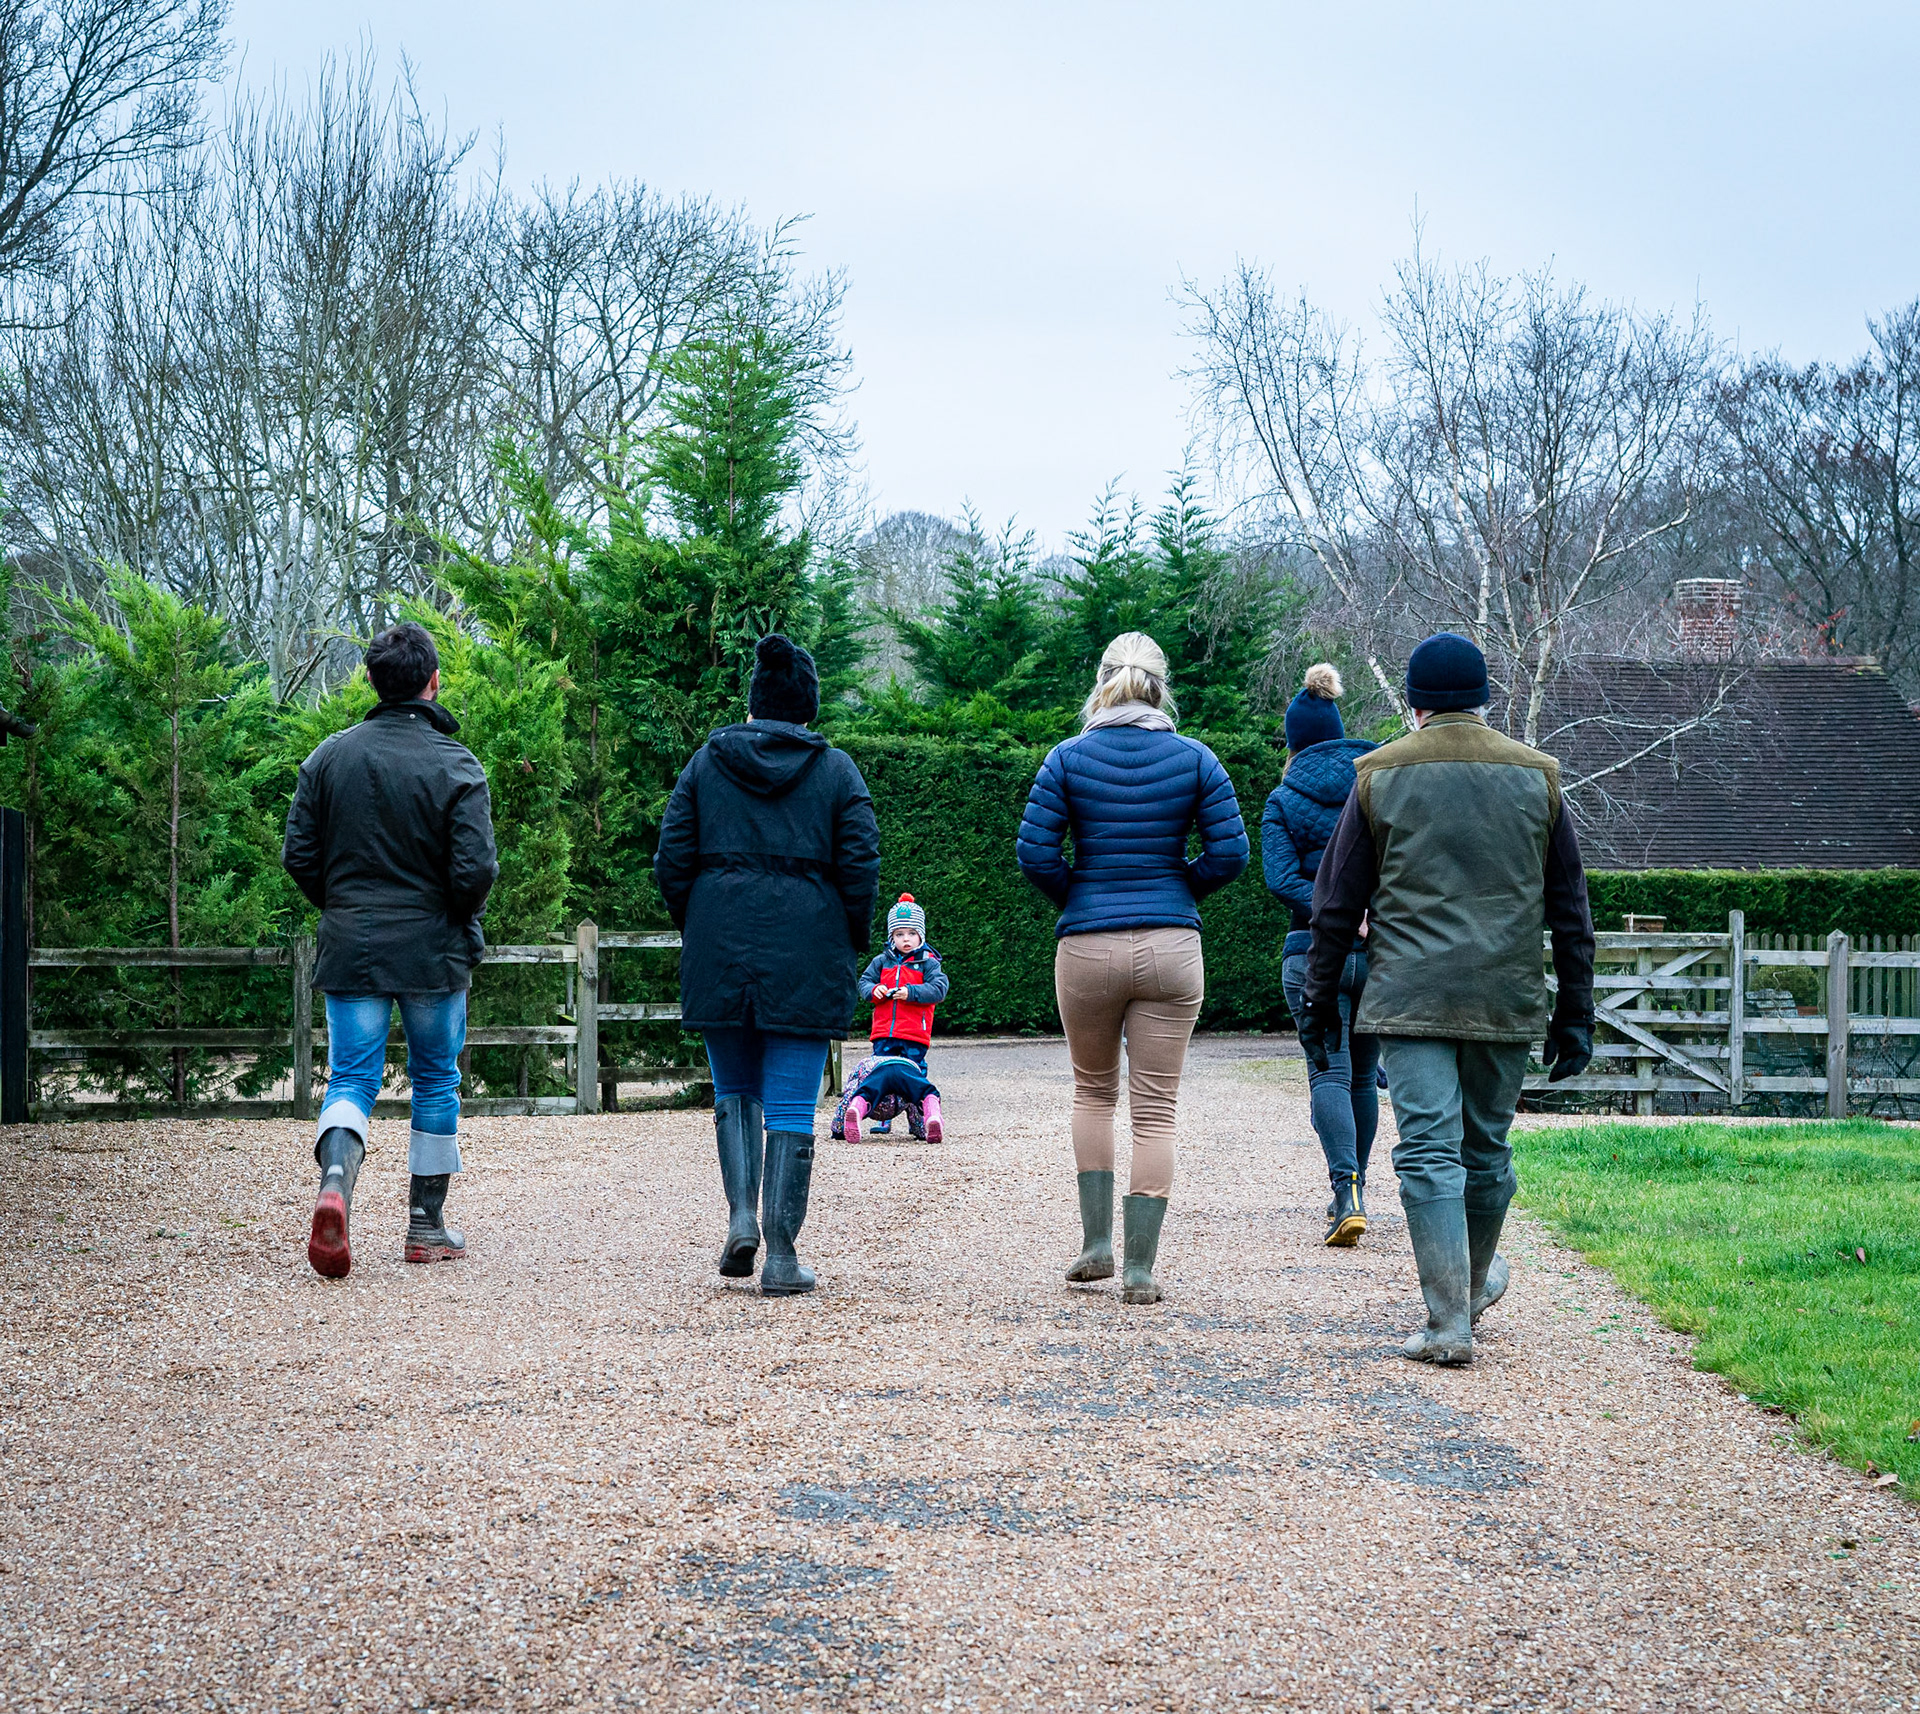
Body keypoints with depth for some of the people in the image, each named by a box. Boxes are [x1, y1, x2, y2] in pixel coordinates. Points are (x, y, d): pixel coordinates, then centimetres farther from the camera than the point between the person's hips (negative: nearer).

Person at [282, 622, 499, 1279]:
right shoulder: (456, 765, -10)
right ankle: (427, 1224, 18)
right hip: (434, 952, -2)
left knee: (352, 1078, 4)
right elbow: (475, 870, -15)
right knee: (436, 1080, 13)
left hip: (350, 949, 2)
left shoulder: (329, 756, 0)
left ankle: (335, 1181, -26)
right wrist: (458, 919, 6)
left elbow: (298, 856, 1)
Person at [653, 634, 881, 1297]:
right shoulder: (836, 770, 4)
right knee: (791, 1105, 1)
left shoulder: (706, 763, 8)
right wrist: (851, 943, 11)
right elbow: (860, 867, -2)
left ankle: (741, 1216, -1)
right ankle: (781, 1256, -1)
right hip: (806, 957, -1)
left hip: (719, 947, 2)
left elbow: (671, 861, 5)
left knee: (734, 1089, 18)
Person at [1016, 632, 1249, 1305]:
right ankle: (1139, 1267, 2)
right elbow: (1229, 852, -4)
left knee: (1094, 1090, 20)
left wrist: (1076, 899, 10)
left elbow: (1034, 851, -7)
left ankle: (1096, 1243, 15)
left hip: (1087, 947, 0)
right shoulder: (1195, 759, 0)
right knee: (1155, 1108, 3)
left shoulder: (1068, 758, -1)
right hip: (1170, 947, 0)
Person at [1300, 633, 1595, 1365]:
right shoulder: (1537, 777, 8)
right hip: (1507, 1001, 2)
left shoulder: (1379, 775, 3)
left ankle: (1449, 1321, -10)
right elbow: (1570, 911, 10)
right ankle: (1477, 1281, 37)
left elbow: (1336, 905, 3)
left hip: (1410, 997, -2)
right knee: (1486, 1148, 16)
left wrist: (1320, 1004, 10)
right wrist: (1575, 1016, 14)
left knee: (1429, 1151, -4)